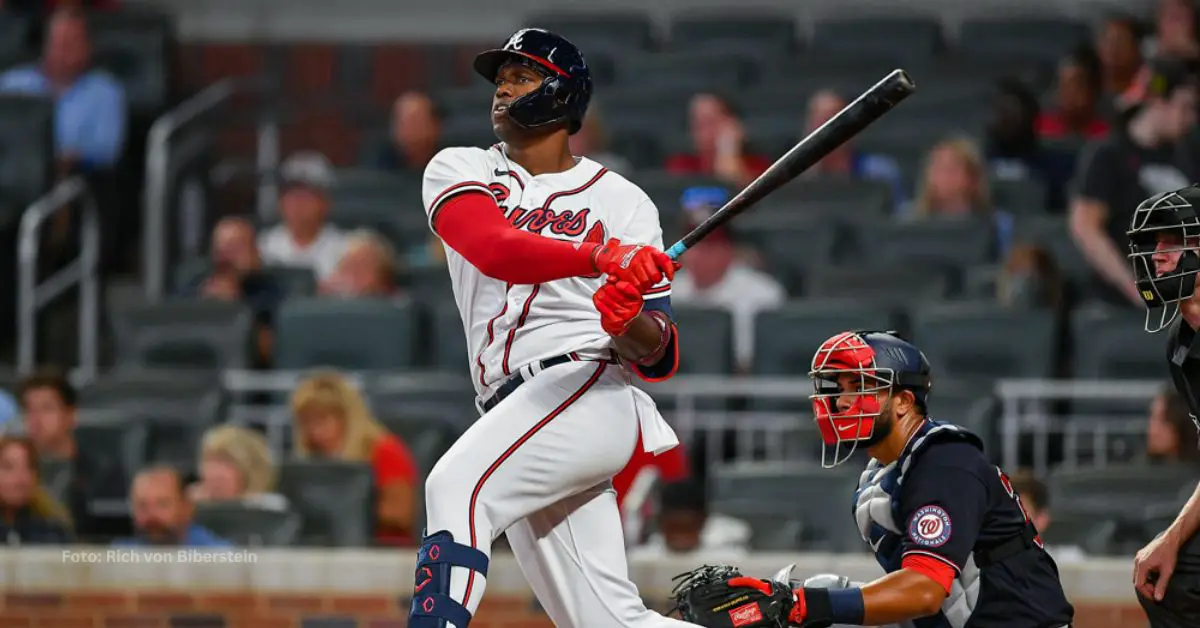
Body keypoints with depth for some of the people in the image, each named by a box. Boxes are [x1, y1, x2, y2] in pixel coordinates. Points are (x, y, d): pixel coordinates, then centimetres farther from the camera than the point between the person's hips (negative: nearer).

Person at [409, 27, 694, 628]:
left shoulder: (620, 201, 7)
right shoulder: (459, 171, 13)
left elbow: (659, 358, 2)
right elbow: (494, 250, -12)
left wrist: (629, 322, -23)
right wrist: (601, 256, -28)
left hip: (588, 389, -5)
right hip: (514, 411, 5)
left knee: (457, 486, -30)